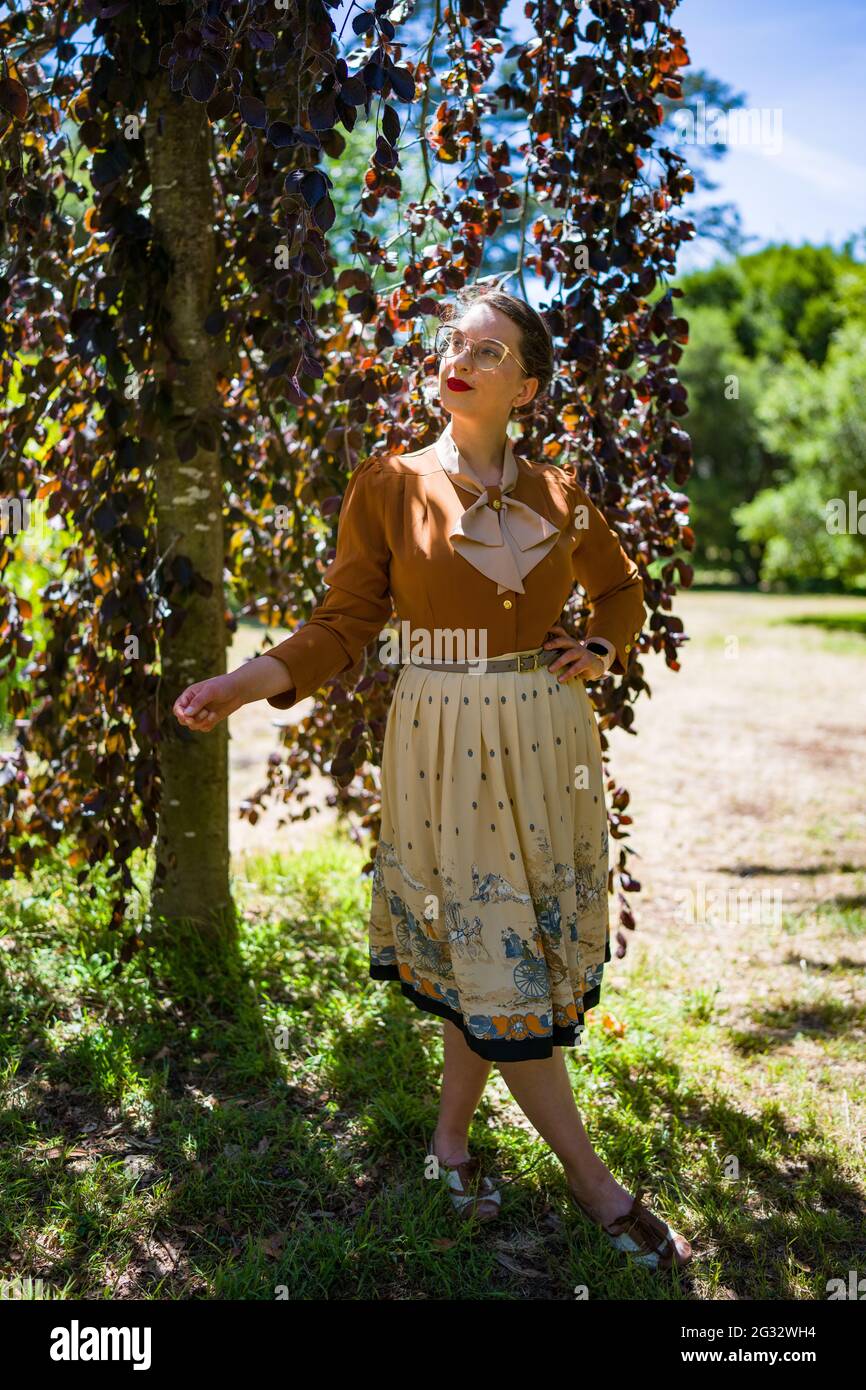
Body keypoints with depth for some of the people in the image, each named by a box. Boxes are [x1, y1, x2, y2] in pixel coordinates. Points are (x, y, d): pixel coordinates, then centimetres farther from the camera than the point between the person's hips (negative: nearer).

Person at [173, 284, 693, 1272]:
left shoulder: (557, 493, 6)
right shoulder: (389, 486, -1)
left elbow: (621, 586, 23)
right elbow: (345, 623, -3)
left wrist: (604, 651, 4)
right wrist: (256, 679, -19)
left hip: (548, 747, 4)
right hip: (445, 748, -3)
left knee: (520, 948, 9)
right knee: (491, 955, -1)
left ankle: (452, 1133, 31)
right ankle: (592, 1181, 16)